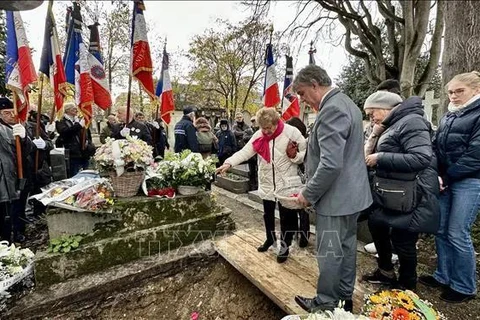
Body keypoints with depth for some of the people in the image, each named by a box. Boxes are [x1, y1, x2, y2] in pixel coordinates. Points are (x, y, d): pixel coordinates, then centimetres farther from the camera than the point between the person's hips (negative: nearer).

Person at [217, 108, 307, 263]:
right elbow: (244, 152, -10)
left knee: (286, 216, 6)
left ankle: (285, 246, 27)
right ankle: (270, 238, 44)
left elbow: (306, 154, -5)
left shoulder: (291, 132, -13)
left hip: (286, 183, -4)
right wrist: (229, 163, -23)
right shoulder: (259, 135, -3)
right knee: (267, 214, 20)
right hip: (267, 183, 4)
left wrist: (294, 155, -26)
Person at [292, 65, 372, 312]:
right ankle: (344, 298, 38)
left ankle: (327, 303, 27)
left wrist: (308, 194, -15)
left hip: (336, 197, -10)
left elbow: (330, 164, -28)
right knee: (346, 248, 21)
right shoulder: (345, 103, 12)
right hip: (351, 193, 10)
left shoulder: (332, 109, -21)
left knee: (329, 254, 7)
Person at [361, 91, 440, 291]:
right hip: (390, 195, 10)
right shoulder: (393, 125, 12)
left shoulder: (411, 121, -15)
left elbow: (421, 158, -28)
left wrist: (380, 158, -23)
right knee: (376, 226, 19)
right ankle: (386, 272, 40)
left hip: (410, 197, -10)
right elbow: (372, 154, 8)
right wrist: (375, 135, -5)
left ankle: (407, 286, 28)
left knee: (402, 240, 4)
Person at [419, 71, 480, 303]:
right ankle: (443, 276, 25)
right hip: (444, 180, 7)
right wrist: (436, 175, -2)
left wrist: (446, 178, -12)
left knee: (457, 234, -1)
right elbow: (436, 147, 12)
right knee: (441, 230, 10)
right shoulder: (449, 115, 15)